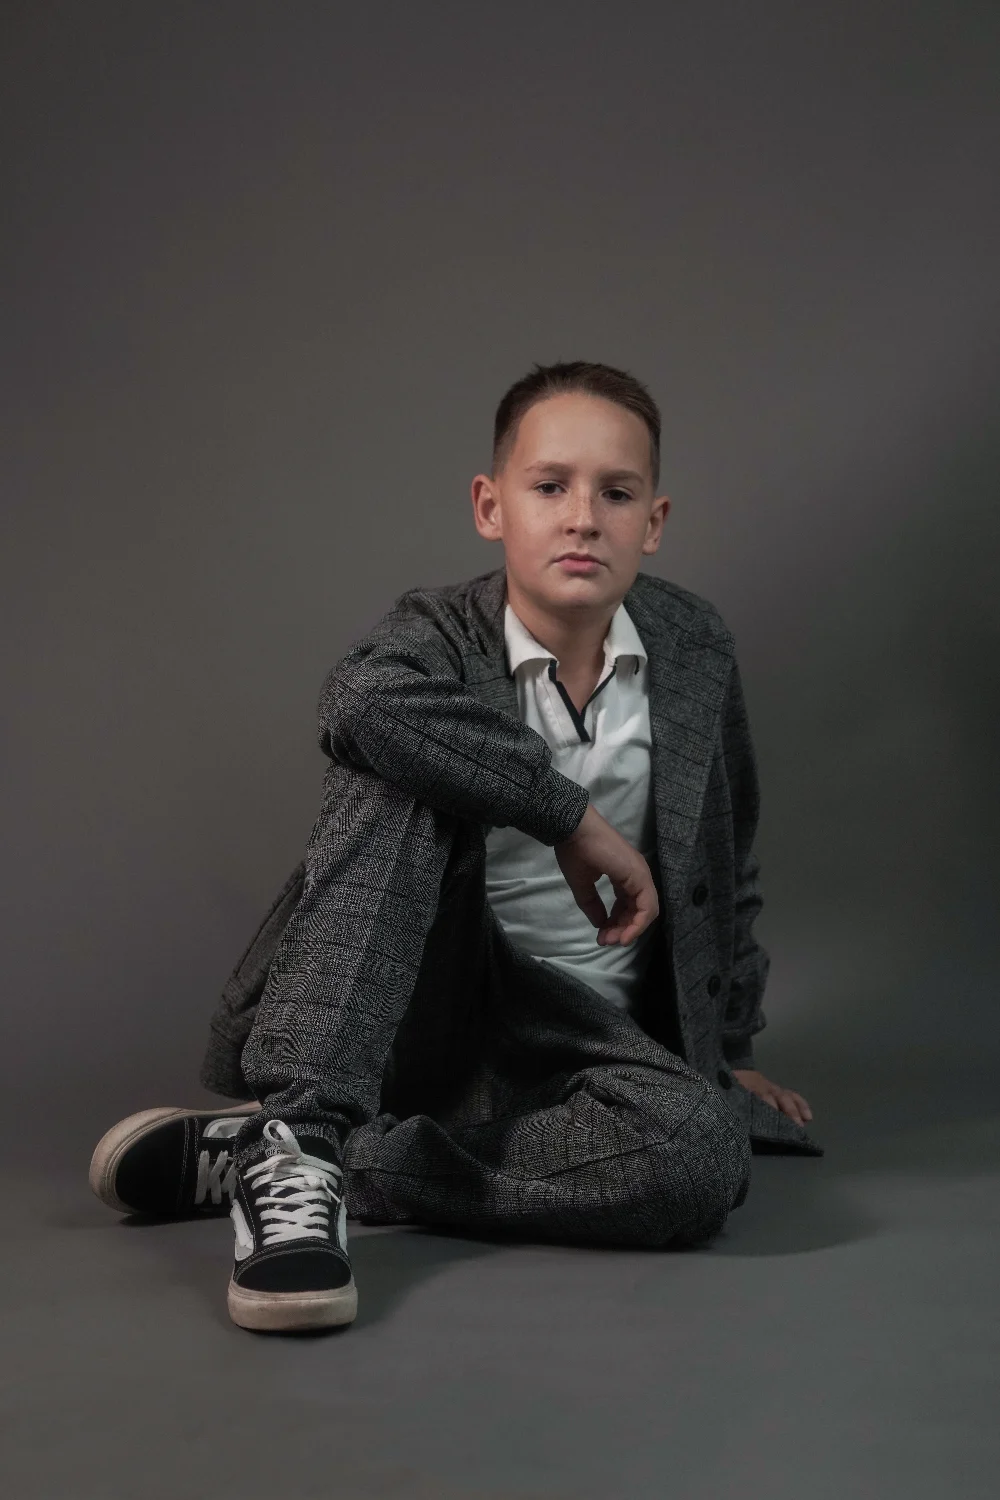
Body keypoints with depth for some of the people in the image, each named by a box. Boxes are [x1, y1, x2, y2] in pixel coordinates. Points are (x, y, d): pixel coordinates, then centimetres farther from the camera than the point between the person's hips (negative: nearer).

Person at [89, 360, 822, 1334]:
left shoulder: (695, 649, 5)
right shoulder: (442, 631, -8)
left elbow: (723, 862, 19)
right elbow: (366, 699, -35)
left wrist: (725, 1053, 21)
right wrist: (575, 815, -32)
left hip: (583, 1030, 3)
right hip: (421, 1001, -3)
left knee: (706, 1153, -33)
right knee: (395, 775, -29)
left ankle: (237, 1157, -25)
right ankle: (297, 1136, -37)